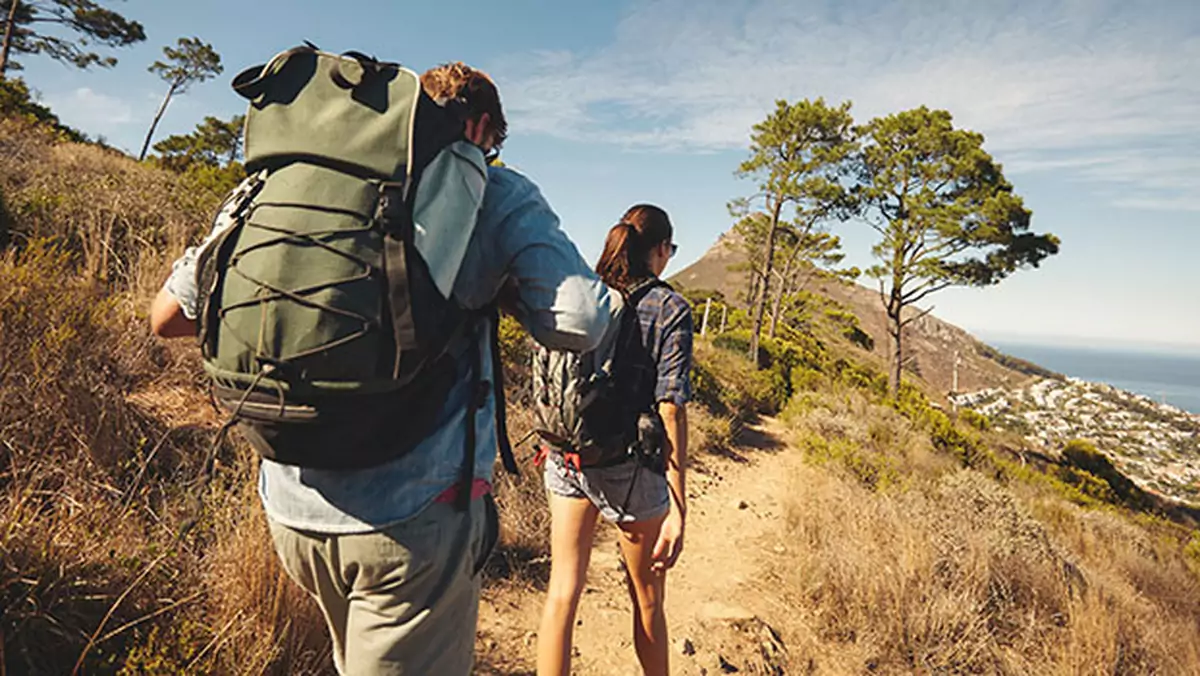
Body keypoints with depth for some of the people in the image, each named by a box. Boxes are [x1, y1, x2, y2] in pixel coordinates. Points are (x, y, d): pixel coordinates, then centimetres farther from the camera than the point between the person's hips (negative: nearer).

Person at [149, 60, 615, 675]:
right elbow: (581, 323, -13)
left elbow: (167, 316, 11)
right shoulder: (498, 192, -3)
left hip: (291, 506, 6)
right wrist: (497, 280, 5)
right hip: (414, 515, -5)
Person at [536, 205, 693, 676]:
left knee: (562, 593, 13)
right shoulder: (669, 308, -10)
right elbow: (670, 409, -16)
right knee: (647, 601, 19)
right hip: (630, 468, -3)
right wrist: (677, 509, -15)